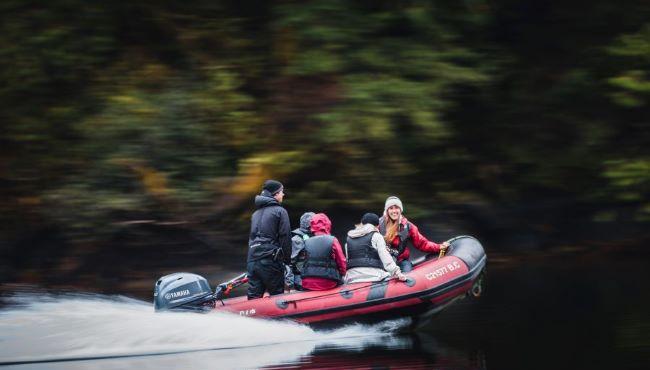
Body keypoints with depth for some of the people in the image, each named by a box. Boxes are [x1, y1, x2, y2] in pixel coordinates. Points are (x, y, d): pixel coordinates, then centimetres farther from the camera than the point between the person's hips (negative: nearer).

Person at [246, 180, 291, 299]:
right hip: (271, 261, -6)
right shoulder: (280, 211, -3)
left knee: (253, 297, 5)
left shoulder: (256, 213, 18)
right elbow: (285, 237, -7)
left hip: (252, 260, 6)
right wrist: (287, 259, 0)